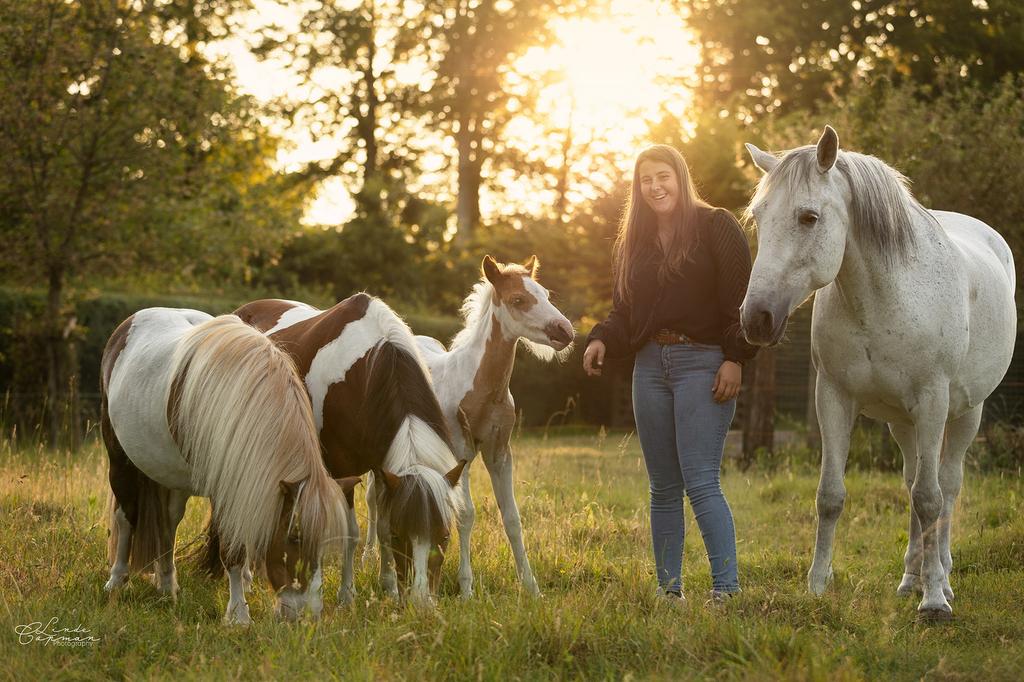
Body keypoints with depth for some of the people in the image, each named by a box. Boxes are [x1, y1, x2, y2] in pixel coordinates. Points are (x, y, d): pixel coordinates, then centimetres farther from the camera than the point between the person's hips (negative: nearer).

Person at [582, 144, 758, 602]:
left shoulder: (716, 228, -1)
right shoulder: (633, 242, 17)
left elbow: (739, 299, -7)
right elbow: (623, 311, 16)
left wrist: (735, 358, -15)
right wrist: (602, 340, -4)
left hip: (702, 362, -6)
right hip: (650, 366, 6)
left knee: (701, 482, -14)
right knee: (663, 488, 8)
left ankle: (726, 586, -12)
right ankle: (668, 589, 12)